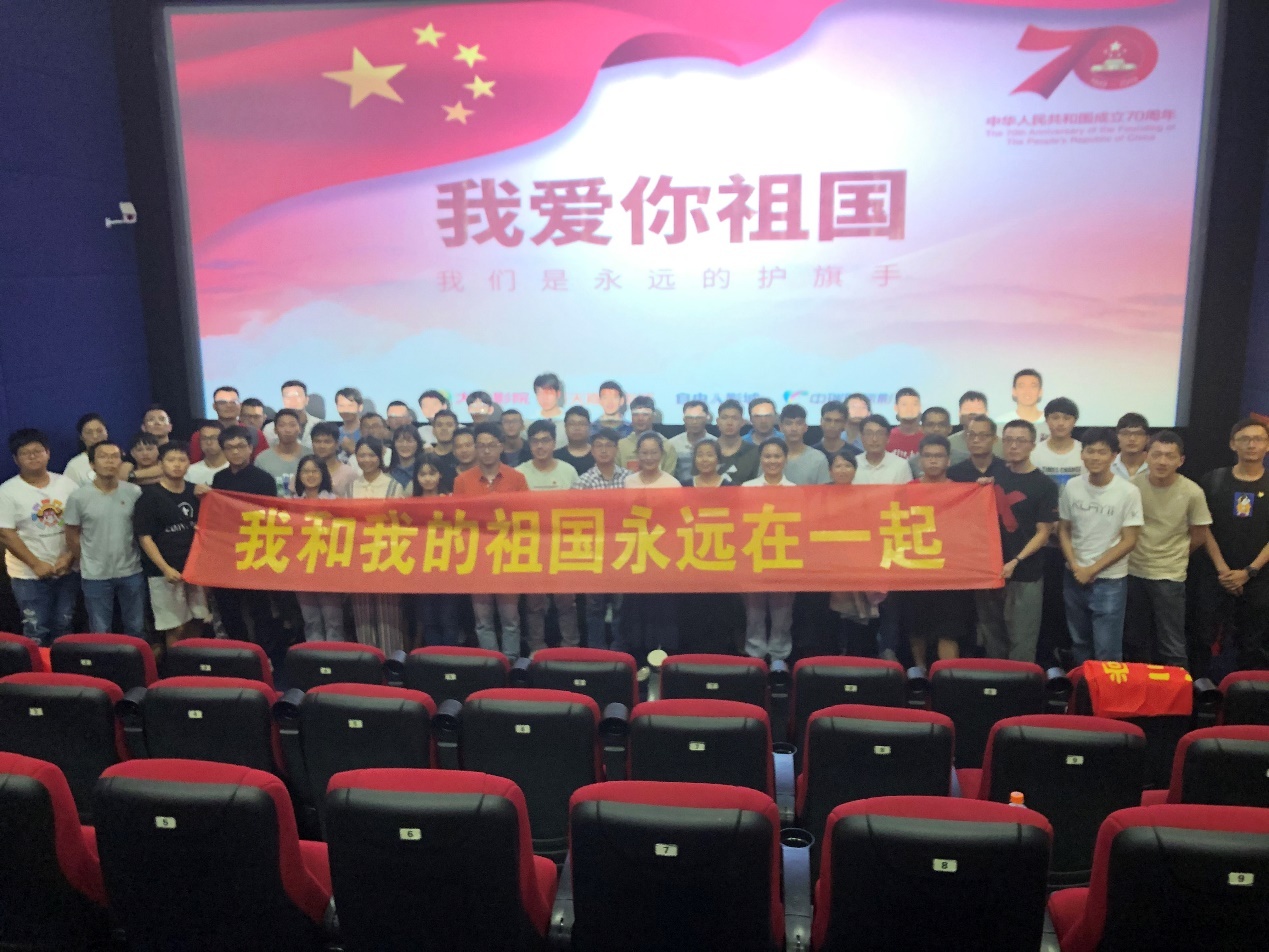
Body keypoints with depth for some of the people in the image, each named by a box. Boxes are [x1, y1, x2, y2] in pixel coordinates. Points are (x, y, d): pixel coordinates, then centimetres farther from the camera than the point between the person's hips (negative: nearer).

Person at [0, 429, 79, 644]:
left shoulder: (66, 484, 3)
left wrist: (69, 557, -9)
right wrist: (36, 564, -15)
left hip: (67, 570, 3)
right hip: (30, 575, -3)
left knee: (64, 627, 14)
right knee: (36, 632, 2)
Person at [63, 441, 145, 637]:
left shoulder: (135, 492, -5)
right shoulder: (78, 497, -9)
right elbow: (72, 535, 0)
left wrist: (138, 558, 4)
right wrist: (86, 564, 6)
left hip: (132, 572, 2)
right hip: (95, 576, -1)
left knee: (136, 628, 15)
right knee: (100, 632, 12)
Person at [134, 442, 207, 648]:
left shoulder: (196, 492, 7)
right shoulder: (150, 495, -8)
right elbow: (144, 537, -11)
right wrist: (166, 568, -17)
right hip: (165, 572, -5)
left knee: (196, 622, 11)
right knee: (175, 627, 0)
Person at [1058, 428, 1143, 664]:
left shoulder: (1128, 492, -11)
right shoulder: (1072, 487, -2)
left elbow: (1128, 541, -9)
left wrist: (1093, 569, -11)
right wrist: (1075, 566, -7)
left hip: (1109, 581, -3)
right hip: (1074, 578, 3)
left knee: (1107, 652, 1)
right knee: (1079, 644, 16)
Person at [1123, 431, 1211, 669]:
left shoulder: (1192, 493, -12)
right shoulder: (1132, 484, -9)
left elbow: (1199, 536, 1)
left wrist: (1173, 556, 9)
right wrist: (1138, 553, 3)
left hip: (1170, 576, -2)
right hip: (1133, 572, 3)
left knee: (1172, 646, 2)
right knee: (1133, 641, 16)